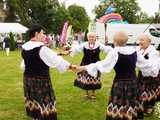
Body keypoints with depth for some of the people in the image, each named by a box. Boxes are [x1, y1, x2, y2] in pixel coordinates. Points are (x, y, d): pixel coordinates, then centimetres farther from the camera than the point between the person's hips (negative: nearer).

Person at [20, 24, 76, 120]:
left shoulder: (25, 48, 3)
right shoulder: (42, 48, -21)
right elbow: (56, 60, -16)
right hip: (41, 80, -8)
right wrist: (70, 66, -4)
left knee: (34, 102, 19)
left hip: (28, 79, 8)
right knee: (44, 104, 3)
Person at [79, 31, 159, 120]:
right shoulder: (134, 51, 2)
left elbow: (104, 65, -16)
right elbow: (145, 64, 12)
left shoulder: (115, 52, -15)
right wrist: (156, 67, 31)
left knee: (118, 107, 2)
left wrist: (86, 67, -10)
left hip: (120, 83, -5)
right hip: (133, 82, 6)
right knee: (132, 104, 16)